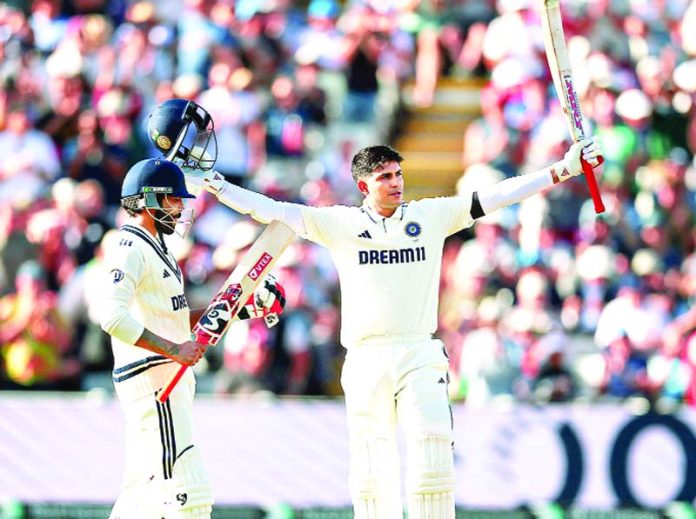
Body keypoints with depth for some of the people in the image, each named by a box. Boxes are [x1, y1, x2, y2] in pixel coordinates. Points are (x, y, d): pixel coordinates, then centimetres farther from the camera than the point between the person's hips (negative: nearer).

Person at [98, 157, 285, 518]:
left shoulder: (153, 249, 23)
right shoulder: (129, 249, -11)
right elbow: (113, 316, -25)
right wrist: (172, 349, -26)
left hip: (168, 380, 11)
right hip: (152, 378, -11)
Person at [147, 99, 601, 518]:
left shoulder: (432, 216, 7)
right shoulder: (339, 224, 6)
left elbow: (497, 195, 4)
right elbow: (272, 210, 3)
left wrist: (564, 169, -1)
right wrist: (214, 186, -5)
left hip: (421, 357, 0)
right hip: (366, 361, 0)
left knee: (433, 461, -8)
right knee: (371, 473, 1)